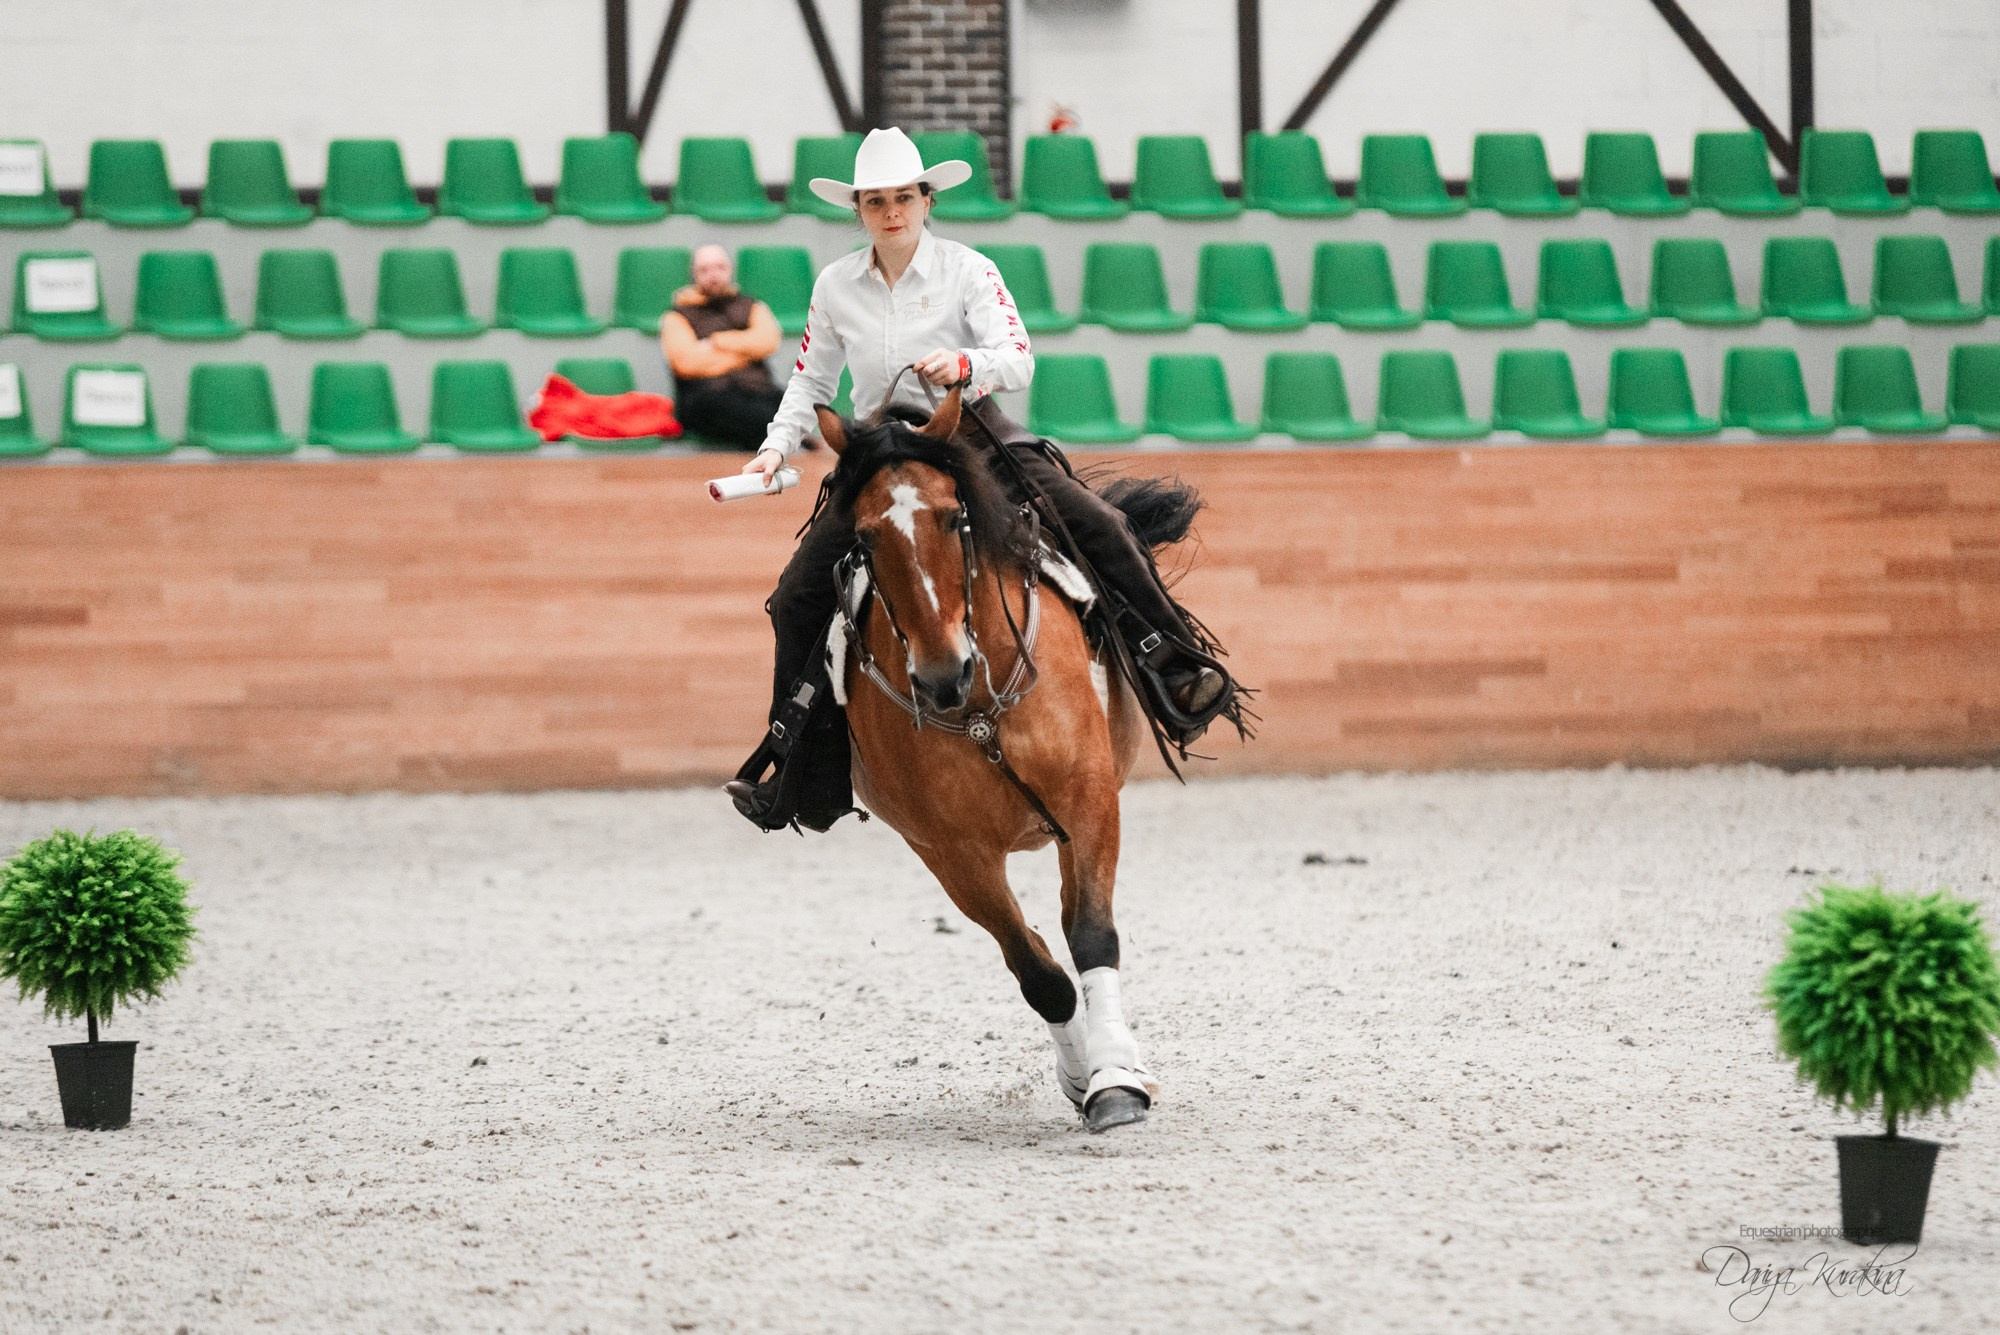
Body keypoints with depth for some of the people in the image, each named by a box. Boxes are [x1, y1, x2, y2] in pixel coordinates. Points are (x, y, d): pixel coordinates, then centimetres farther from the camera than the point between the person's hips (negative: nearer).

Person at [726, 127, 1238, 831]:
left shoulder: (967, 270, -5)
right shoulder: (835, 285, 4)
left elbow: (1019, 361, -15)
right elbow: (810, 381, 16)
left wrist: (965, 365, -35)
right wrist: (775, 448, 1)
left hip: (974, 436, -3)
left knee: (1098, 527, -23)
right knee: (798, 598, -7)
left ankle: (1177, 670, -15)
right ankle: (795, 754, 7)